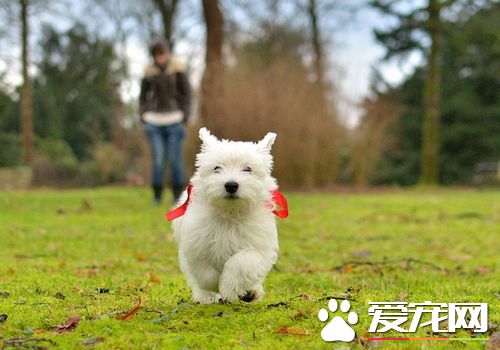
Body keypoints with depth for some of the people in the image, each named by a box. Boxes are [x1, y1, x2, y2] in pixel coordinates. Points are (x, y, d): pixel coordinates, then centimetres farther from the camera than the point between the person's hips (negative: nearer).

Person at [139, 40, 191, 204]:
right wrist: (143, 117, 2)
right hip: (155, 121, 1)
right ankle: (157, 195, 7)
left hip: (174, 120, -1)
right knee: (158, 159, -6)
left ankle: (178, 195, 11)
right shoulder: (149, 72, 1)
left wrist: (185, 116, -7)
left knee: (175, 159, -3)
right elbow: (143, 96, 12)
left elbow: (186, 92, 0)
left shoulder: (177, 68, -5)